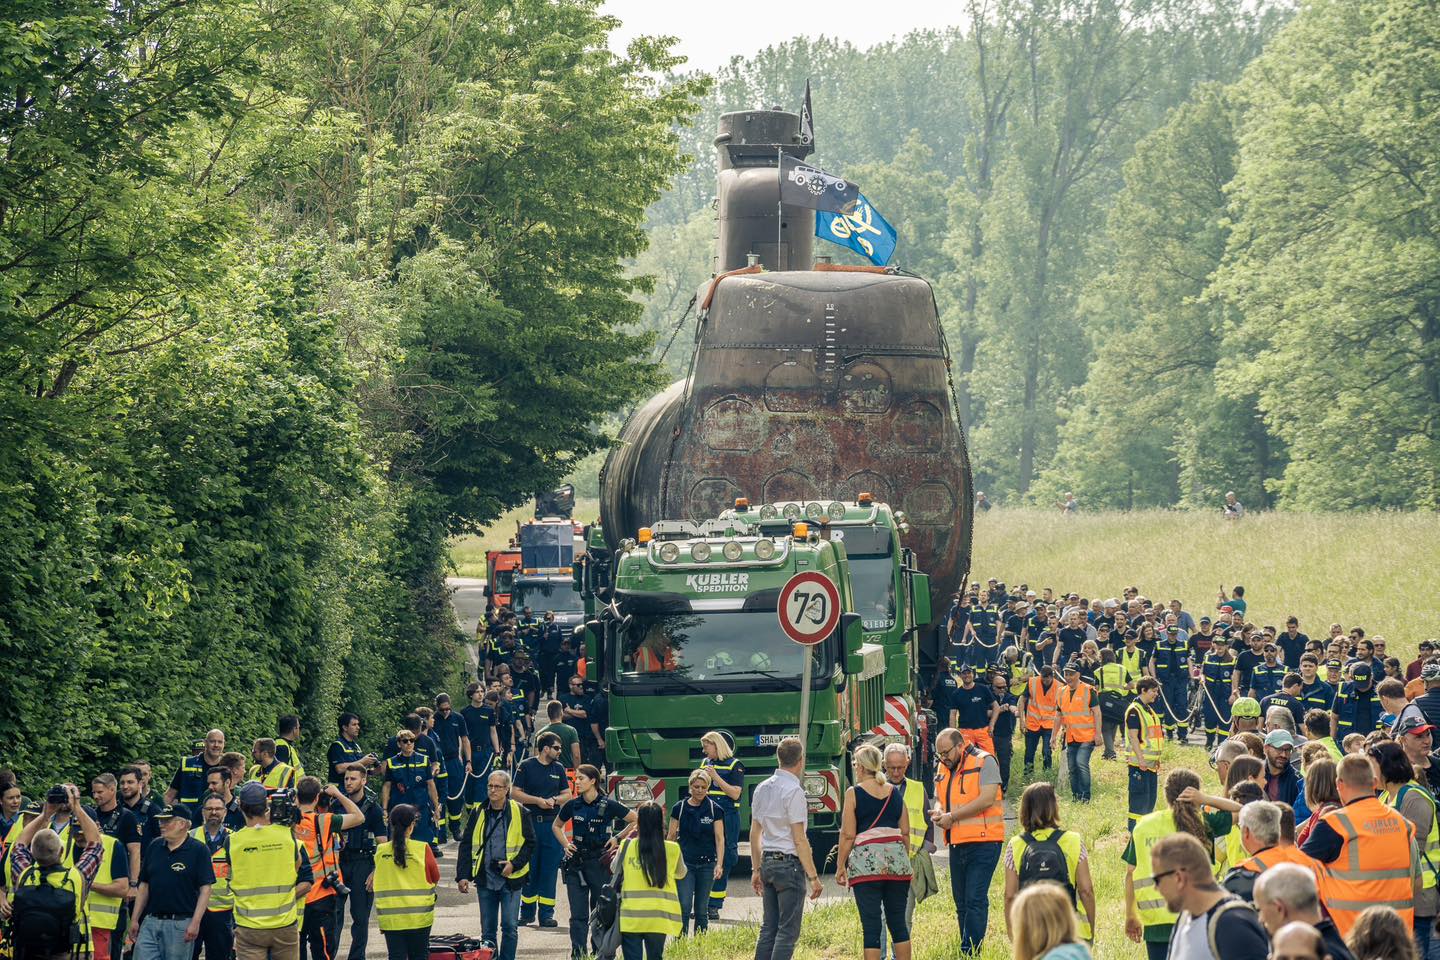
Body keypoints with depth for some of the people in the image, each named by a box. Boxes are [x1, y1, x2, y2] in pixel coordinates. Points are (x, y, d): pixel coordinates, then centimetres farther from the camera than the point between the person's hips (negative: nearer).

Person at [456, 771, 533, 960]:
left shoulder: (518, 812, -3)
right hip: (485, 879, 3)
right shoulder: (479, 813, 4)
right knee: (487, 930, 8)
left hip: (510, 879, -3)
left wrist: (515, 864, -11)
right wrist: (462, 875, -2)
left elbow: (530, 843, 2)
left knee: (509, 926, -3)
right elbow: (466, 845, 6)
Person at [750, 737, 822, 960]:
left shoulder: (762, 788, 10)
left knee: (768, 928, 10)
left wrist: (756, 869, 22)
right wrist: (813, 876, -10)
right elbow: (799, 839, -14)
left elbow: (754, 833, 15)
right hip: (789, 863, -8)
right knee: (788, 931, -6)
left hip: (768, 862, 8)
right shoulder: (793, 791, -13)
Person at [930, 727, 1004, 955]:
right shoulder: (943, 768, 15)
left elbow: (987, 799, -18)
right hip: (957, 843, 8)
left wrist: (952, 816, -16)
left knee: (975, 899, -12)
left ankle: (970, 951, -14)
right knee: (961, 901, 11)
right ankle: (966, 949, 17)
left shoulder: (984, 762, -9)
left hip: (983, 842, -8)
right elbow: (939, 798, 21)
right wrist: (937, 812, -4)